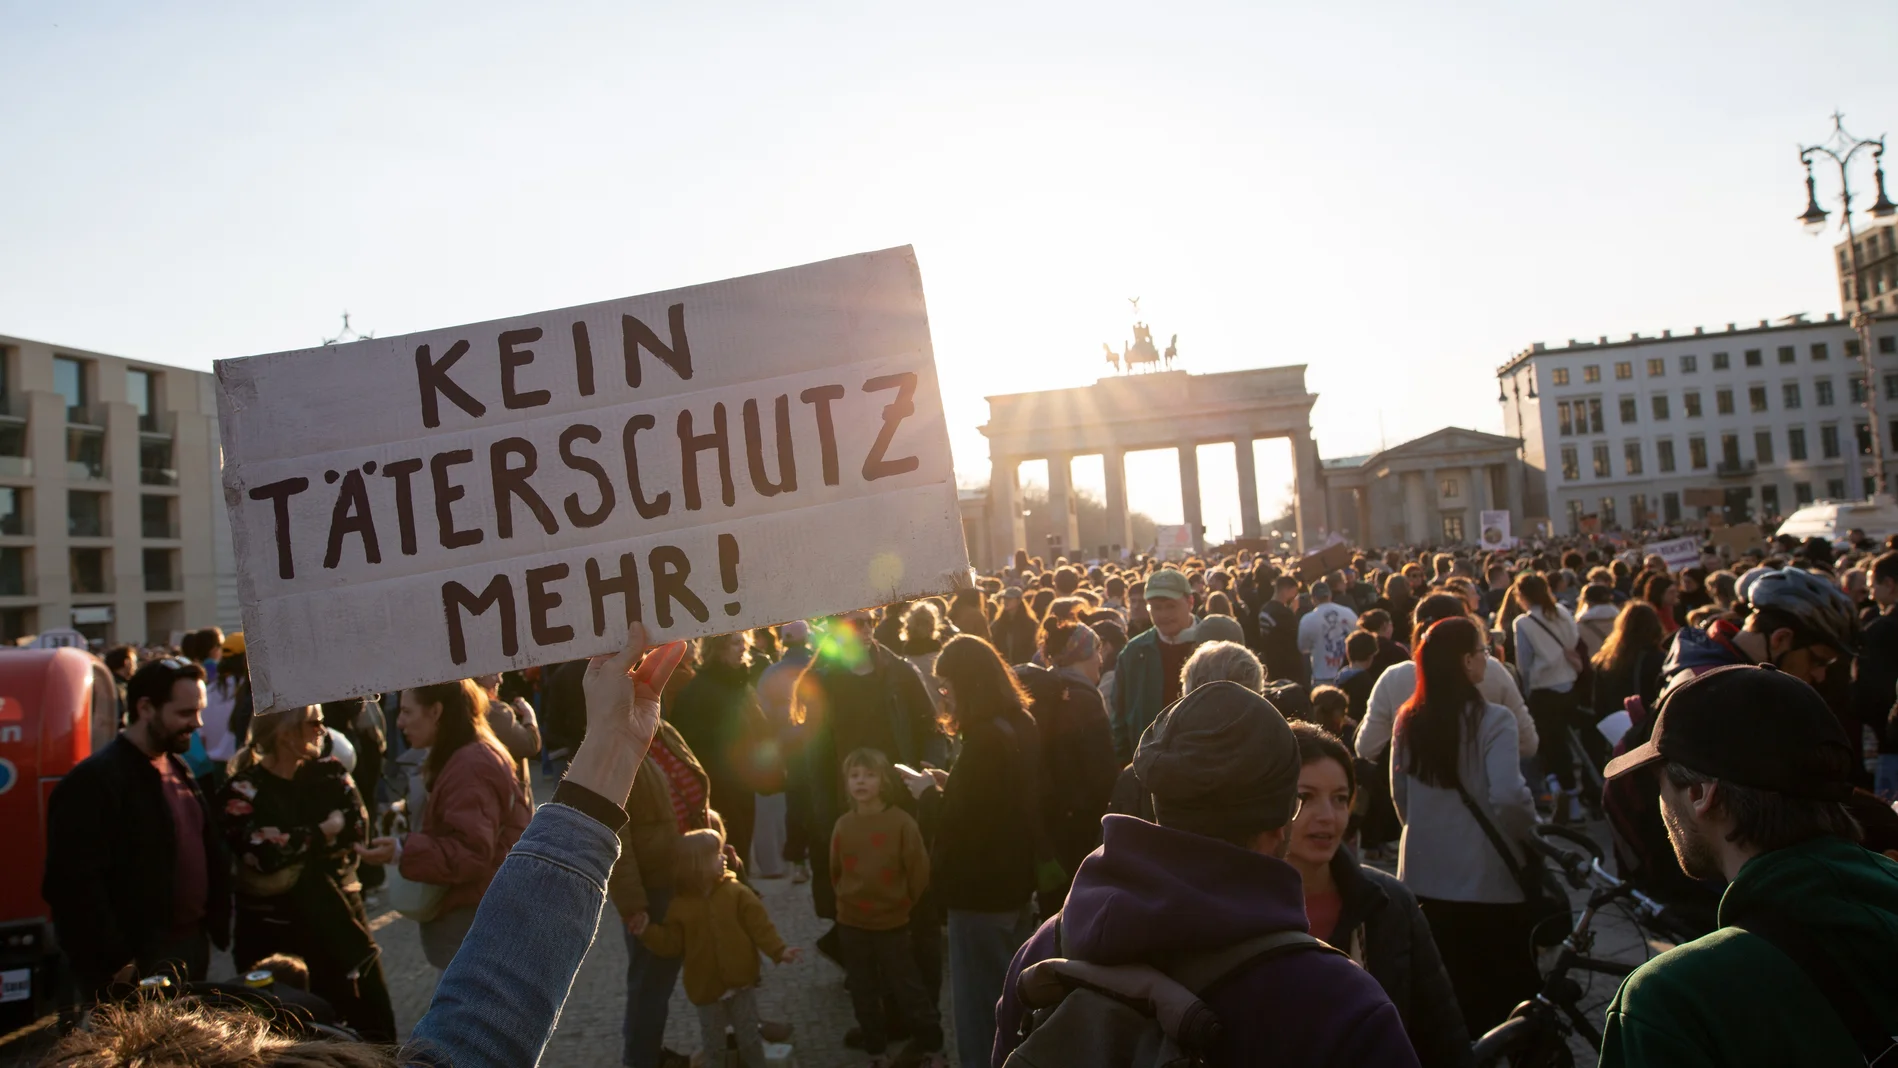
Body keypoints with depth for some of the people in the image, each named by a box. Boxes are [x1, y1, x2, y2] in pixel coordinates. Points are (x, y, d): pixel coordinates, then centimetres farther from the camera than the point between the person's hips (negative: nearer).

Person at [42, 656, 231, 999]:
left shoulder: (179, 771, 12)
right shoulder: (93, 781, -15)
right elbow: (74, 886, -20)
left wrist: (217, 928, 11)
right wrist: (119, 967, -19)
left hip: (191, 953, 8)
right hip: (137, 968, -7)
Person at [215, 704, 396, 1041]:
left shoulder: (329, 775, 6)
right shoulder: (241, 792, -5)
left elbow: (358, 832, -7)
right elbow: (263, 852, -20)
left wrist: (294, 844, -16)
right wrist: (324, 832, -9)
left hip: (340, 928, 3)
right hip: (273, 941, -3)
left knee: (375, 1033, 5)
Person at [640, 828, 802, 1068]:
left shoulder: (736, 892, -9)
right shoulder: (681, 905, -5)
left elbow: (759, 924, -11)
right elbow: (671, 943, -4)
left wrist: (778, 950, -21)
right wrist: (647, 931, -16)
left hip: (741, 980, -1)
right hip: (706, 987, 1)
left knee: (749, 1037, 12)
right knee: (713, 1044, 15)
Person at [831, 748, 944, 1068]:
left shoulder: (902, 822, -16)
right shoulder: (843, 825, -4)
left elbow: (918, 869, -9)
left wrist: (903, 902, 0)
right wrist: (848, 897, 10)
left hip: (892, 922, -4)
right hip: (850, 923, 4)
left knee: (906, 988, 5)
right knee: (863, 993, 14)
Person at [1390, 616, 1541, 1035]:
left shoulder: (1409, 720, 0)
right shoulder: (1491, 720, -17)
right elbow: (1508, 797, -25)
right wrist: (1529, 829, -5)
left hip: (1424, 875, 5)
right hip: (1488, 879, -5)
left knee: (1443, 995, 19)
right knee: (1508, 988, 13)